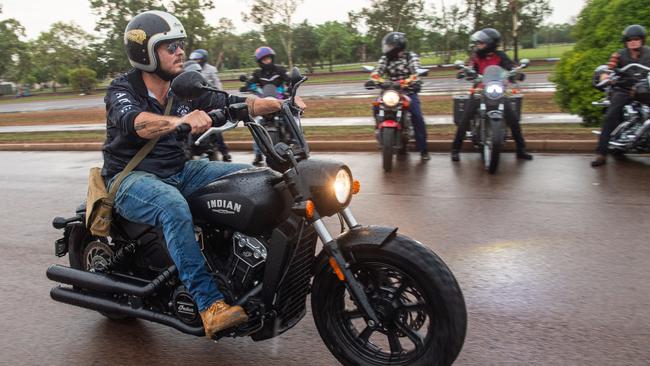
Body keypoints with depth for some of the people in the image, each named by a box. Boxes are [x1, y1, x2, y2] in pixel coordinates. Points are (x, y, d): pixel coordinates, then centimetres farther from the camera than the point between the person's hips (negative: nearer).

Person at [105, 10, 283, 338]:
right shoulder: (122, 90, -10)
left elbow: (230, 103, -3)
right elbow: (136, 122, -34)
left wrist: (279, 103, -18)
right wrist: (180, 121, -54)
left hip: (179, 171, 6)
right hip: (132, 179, -6)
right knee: (174, 208, -39)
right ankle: (209, 304, -36)